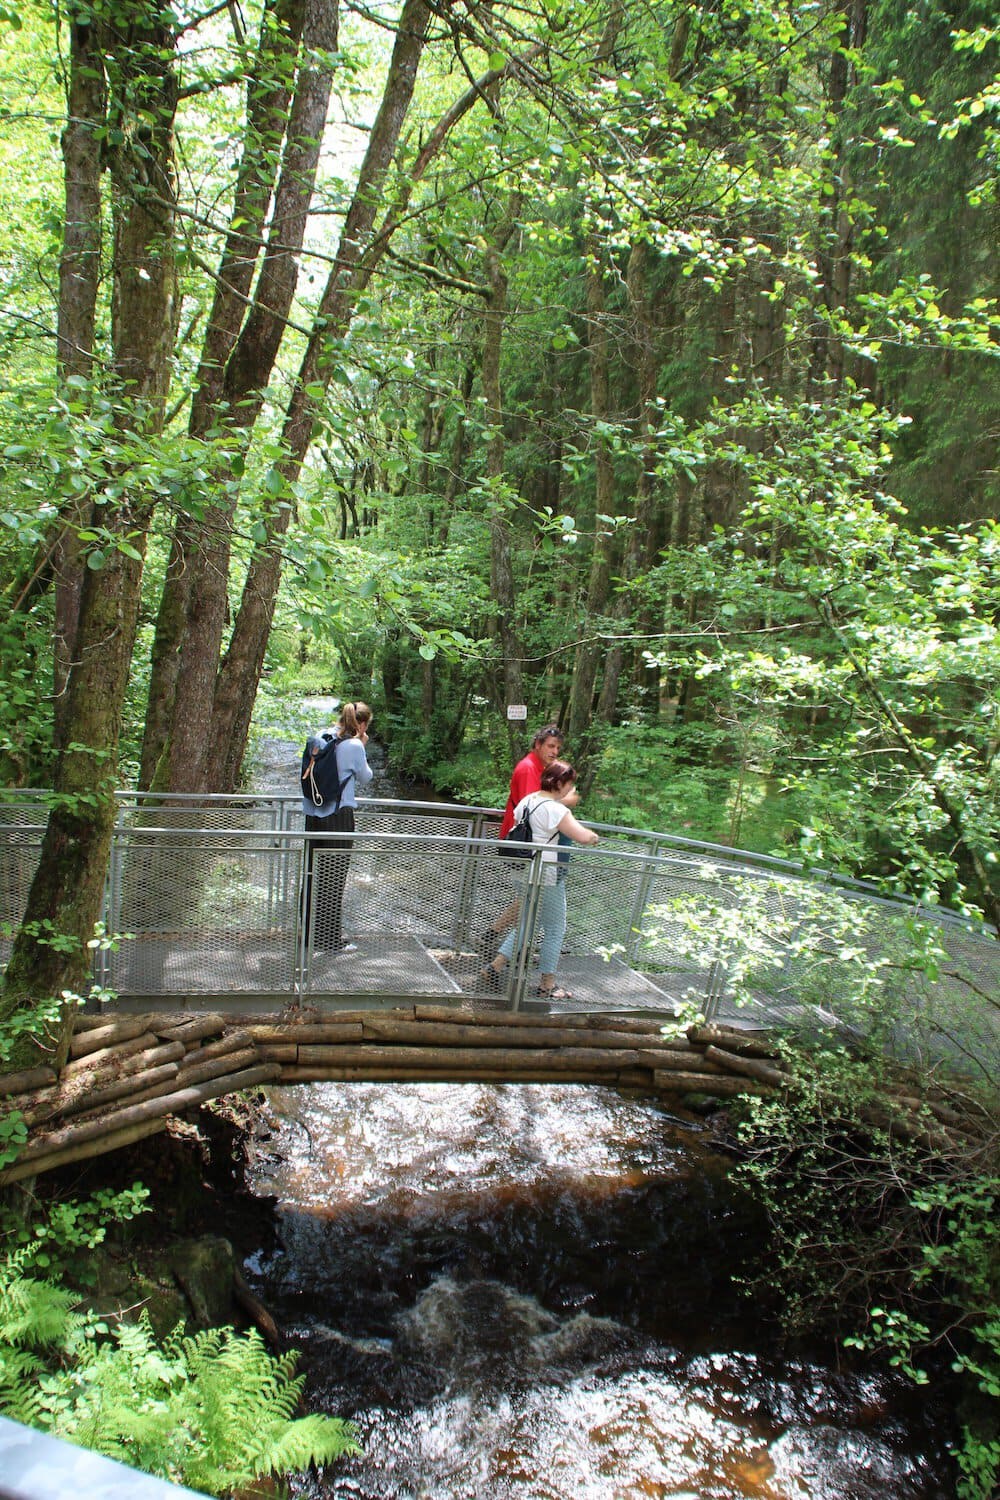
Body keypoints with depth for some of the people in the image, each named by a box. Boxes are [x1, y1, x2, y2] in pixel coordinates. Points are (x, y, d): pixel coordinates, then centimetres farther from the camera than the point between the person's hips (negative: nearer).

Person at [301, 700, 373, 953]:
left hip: (314, 815, 6)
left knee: (313, 874, 15)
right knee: (334, 878, 2)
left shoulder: (319, 738, 6)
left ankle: (308, 932, 25)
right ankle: (330, 941, 9)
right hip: (339, 816, -6)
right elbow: (365, 778, 2)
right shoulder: (354, 746, -11)